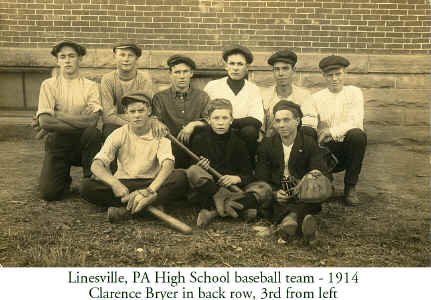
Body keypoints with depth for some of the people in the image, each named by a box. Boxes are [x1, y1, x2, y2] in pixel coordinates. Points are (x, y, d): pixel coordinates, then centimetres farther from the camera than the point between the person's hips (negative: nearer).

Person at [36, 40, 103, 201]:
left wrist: (57, 117, -14)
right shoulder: (49, 85, 1)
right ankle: (64, 178, 20)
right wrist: (80, 121, -16)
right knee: (49, 193, -16)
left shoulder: (90, 86, 1)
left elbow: (92, 120, -15)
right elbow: (44, 122, -13)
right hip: (58, 142, 0)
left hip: (82, 143, 0)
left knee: (93, 132, -33)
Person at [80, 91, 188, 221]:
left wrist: (149, 190, -39)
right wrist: (114, 183, -34)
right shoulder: (119, 134, -1)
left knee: (181, 177, -28)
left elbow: (168, 164, -20)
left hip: (152, 183, 0)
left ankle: (126, 209, -30)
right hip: (123, 184, 1)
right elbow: (96, 165, -11)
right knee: (87, 187, -25)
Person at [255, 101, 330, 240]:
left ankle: (290, 216, -59)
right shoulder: (267, 144, 10)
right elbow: (261, 178, 6)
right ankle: (302, 220, -57)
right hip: (276, 195, 1)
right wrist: (274, 193, -16)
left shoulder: (309, 143, 7)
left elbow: (322, 172, -1)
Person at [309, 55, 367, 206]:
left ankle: (350, 187, -15)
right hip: (326, 148, 0)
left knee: (358, 135, -34)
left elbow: (355, 122, -10)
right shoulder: (316, 98, 10)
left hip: (348, 147, 0)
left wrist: (329, 131, -20)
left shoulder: (354, 92, 6)